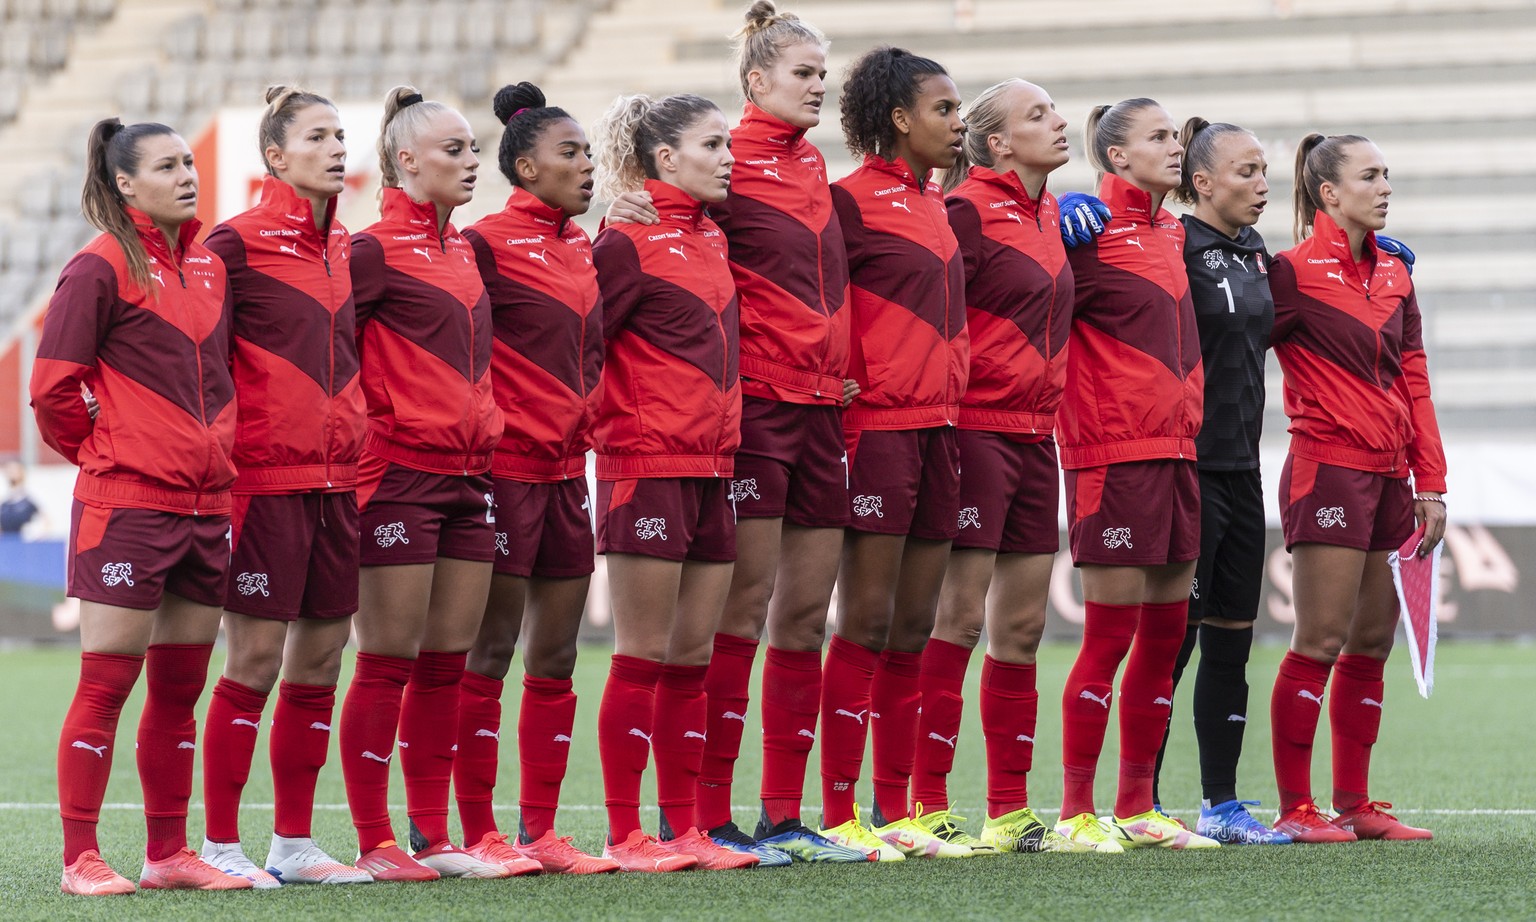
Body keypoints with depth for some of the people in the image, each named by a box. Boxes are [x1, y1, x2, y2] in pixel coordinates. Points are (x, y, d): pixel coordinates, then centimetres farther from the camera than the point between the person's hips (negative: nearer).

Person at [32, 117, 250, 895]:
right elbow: (53, 385, -10)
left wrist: (217, 451, 15)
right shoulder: (102, 268, -9)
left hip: (204, 502, 7)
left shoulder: (209, 266, 13)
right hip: (125, 505, -7)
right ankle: (80, 859, -1)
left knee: (179, 687, 10)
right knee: (106, 682, -5)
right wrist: (100, 450, 1)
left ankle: (168, 854, 16)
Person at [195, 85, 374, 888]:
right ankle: (220, 845, 2)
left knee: (322, 657, 7)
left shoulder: (344, 247, 14)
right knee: (256, 658, -5)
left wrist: (358, 457, 16)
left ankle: (292, 844, 15)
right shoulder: (238, 242, -6)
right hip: (265, 481, -7)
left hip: (336, 481, 7)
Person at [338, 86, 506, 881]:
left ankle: (433, 837, 13)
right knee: (389, 662, -4)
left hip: (469, 472, 7)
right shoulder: (377, 249, -9)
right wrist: (370, 417, -11)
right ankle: (374, 844, 0)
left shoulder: (463, 250, 15)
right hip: (400, 474, -7)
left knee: (447, 664, 8)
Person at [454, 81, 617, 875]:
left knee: (556, 656, 7)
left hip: (567, 470, 7)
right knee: (490, 652, -3)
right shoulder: (487, 244, -9)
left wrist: (586, 421, 14)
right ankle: (480, 833, 0)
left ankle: (540, 831, 12)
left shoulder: (585, 251, 13)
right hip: (505, 470, -7)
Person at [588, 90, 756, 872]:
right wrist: (611, 423, -5)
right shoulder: (628, 242, -9)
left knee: (692, 657, 8)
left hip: (712, 468, 7)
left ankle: (684, 829, 12)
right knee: (643, 655, -5)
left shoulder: (711, 237, 14)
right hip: (647, 465, -7)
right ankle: (625, 835, -1)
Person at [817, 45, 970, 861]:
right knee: (867, 620, -8)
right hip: (877, 426, -8)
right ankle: (838, 815, -6)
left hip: (937, 426, 8)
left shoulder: (936, 205, 17)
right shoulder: (853, 198, -7)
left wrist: (952, 402, 17)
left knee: (913, 625, 8)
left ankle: (894, 811, 12)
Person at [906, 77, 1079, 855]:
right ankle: (928, 806, -7)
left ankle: (1010, 809, 13)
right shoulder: (969, 210, -10)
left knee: (1022, 621, 8)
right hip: (978, 431, -8)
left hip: (1033, 434, 8)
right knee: (960, 615, -8)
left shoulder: (1046, 213, 15)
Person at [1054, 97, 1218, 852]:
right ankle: (1076, 811, -2)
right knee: (1110, 630, -7)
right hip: (1114, 450, -8)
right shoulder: (1089, 225, -8)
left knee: (1164, 632, 8)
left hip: (1174, 448, 8)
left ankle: (1137, 808, 14)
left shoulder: (1170, 233, 16)